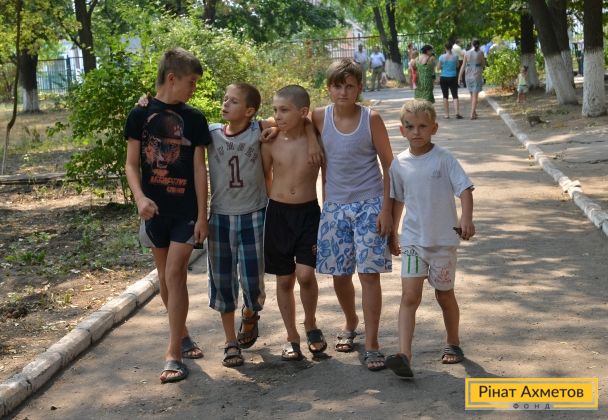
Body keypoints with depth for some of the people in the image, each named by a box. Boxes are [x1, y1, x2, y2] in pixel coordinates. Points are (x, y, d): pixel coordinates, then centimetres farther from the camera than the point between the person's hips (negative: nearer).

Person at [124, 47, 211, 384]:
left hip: (186, 209, -2)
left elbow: (199, 169, 0)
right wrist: (140, 197, -18)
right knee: (166, 276, 12)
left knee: (175, 274, -10)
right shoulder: (140, 114, 0)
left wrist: (202, 215, -5)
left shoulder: (194, 118, 0)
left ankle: (174, 355, -8)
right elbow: (132, 164, 0)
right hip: (155, 210, 2)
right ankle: (182, 336, 32)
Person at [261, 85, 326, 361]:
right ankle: (292, 338, 21)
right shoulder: (271, 143, -4)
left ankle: (311, 325, 13)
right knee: (284, 279, 7)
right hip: (278, 213, 2)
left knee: (305, 274, -14)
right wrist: (274, 202, 11)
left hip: (308, 213, -2)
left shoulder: (316, 142, -6)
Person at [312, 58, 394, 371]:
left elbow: (388, 165, -4)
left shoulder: (371, 119, -8)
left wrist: (386, 209, -9)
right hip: (335, 206, 3)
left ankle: (371, 344, 1)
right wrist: (326, 201, 7)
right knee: (339, 273, 11)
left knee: (369, 273, -6)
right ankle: (351, 322, 39)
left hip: (369, 205, -3)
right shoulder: (320, 118, -2)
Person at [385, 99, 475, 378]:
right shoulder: (399, 164, 2)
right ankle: (404, 355, -19)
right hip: (413, 239, 2)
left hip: (443, 239, -2)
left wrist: (466, 219, -29)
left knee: (445, 295, 13)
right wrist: (392, 234, 20)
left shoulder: (444, 159, -7)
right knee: (409, 295, -11)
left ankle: (453, 344, 36)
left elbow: (464, 189, -12)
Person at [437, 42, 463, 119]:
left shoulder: (442, 57, -8)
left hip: (444, 78, 0)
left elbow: (438, 67, -1)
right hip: (453, 78, 0)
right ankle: (457, 113, -14)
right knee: (455, 96, 1)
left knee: (445, 96, 9)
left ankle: (446, 114, 10)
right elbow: (457, 66, 10)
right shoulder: (455, 56, -5)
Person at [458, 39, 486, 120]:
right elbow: (483, 64, 2)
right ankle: (472, 114, -10)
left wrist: (460, 76, 1)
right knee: (475, 95, -1)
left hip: (468, 76, 3)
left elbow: (463, 66, -2)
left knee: (472, 95, 19)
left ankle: (474, 112, 28)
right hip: (477, 76, -3)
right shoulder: (480, 53, -6)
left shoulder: (467, 53, -1)